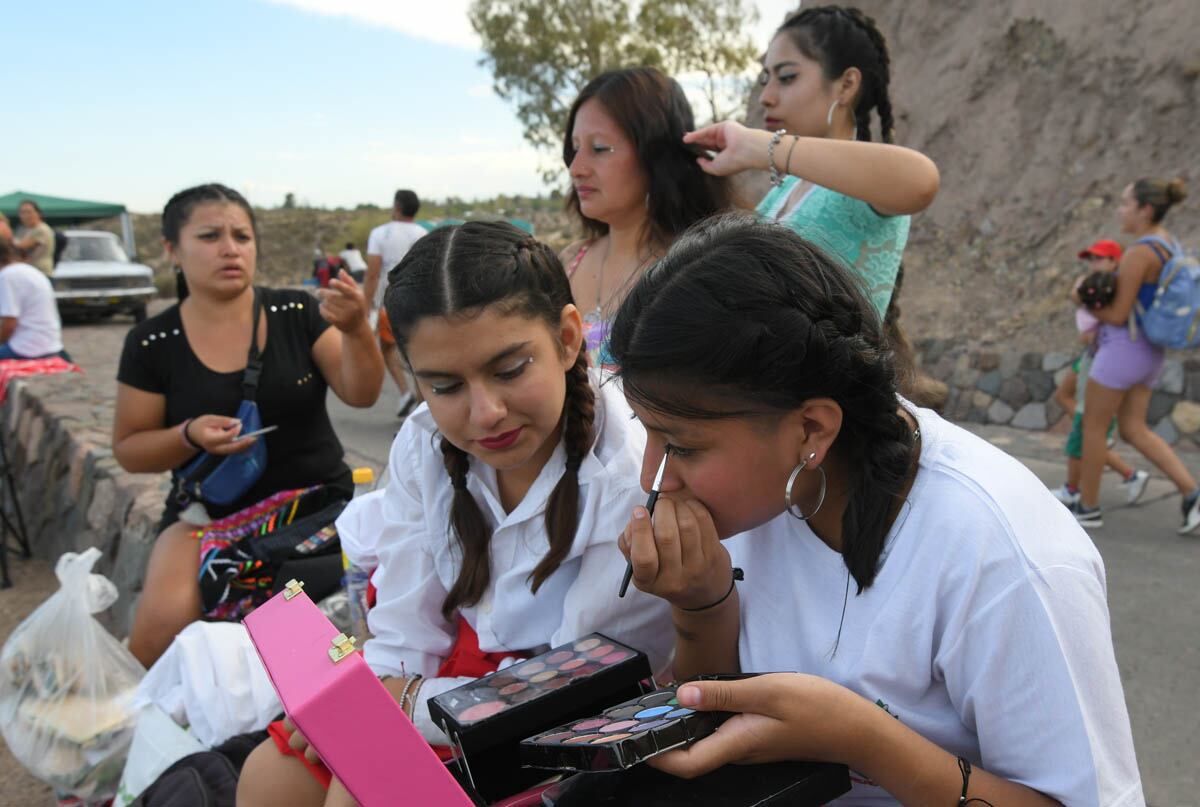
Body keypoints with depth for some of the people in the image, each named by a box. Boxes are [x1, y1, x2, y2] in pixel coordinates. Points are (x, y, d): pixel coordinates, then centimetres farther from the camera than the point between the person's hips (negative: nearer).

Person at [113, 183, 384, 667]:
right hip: (208, 512, 1)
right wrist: (190, 436, -16)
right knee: (165, 620, -25)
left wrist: (356, 331, -28)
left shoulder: (297, 313, -2)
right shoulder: (152, 343, -2)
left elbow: (361, 394, -8)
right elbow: (128, 449, 4)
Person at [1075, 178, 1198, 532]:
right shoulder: (1167, 242, 10)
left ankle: (1088, 507, 14)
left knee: (1092, 426, 5)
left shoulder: (1138, 253, -20)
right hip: (1150, 351, 9)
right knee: (1134, 430, 12)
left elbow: (1118, 315, -19)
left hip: (1124, 348, -9)